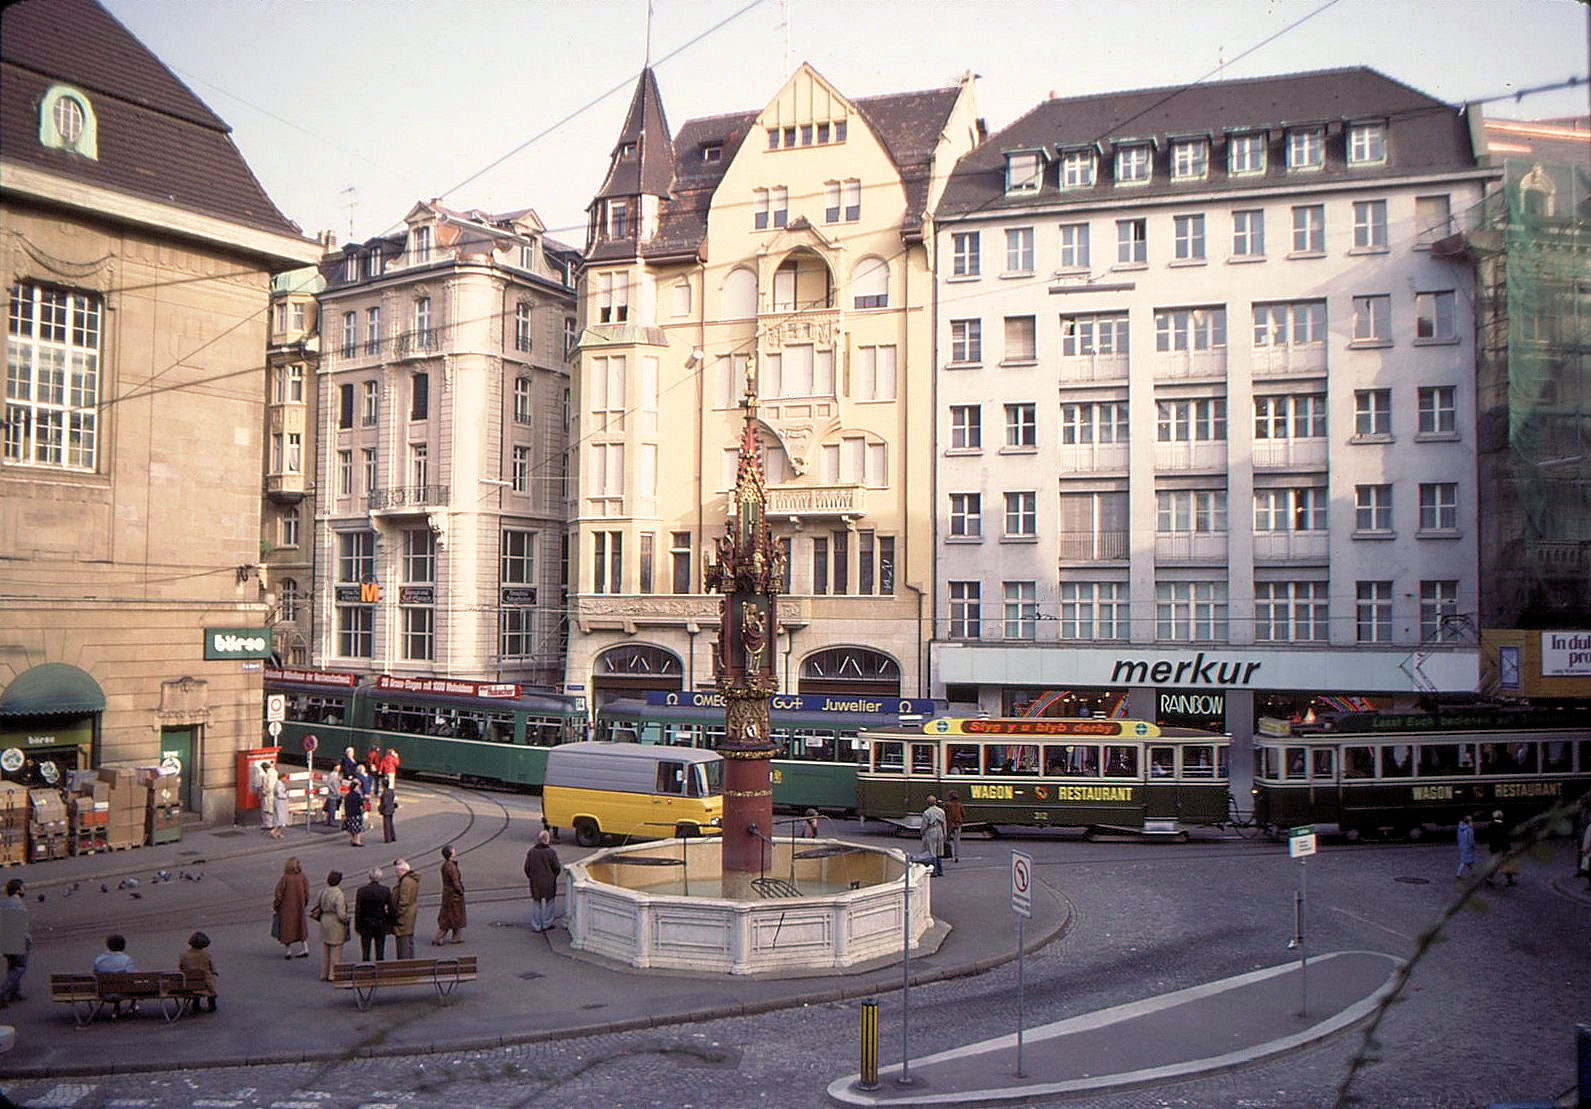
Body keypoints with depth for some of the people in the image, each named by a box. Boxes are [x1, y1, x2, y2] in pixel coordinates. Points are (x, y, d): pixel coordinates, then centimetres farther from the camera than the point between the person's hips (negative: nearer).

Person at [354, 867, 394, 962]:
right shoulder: (386, 891, -8)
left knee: (365, 952, 9)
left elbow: (358, 911, -8)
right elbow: (390, 910, -5)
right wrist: (389, 926, 5)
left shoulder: (361, 890, -11)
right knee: (380, 953, 8)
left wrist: (357, 926, 1)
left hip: (366, 925, -1)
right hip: (381, 926, 1)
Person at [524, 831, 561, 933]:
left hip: (535, 883, 2)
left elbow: (526, 868, -1)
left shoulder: (531, 852, -5)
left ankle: (536, 926, 14)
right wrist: (554, 876, 11)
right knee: (549, 902, 15)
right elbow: (557, 868, -10)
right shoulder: (551, 852, -13)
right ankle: (546, 924, 21)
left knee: (536, 903, 12)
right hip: (549, 883, -2)